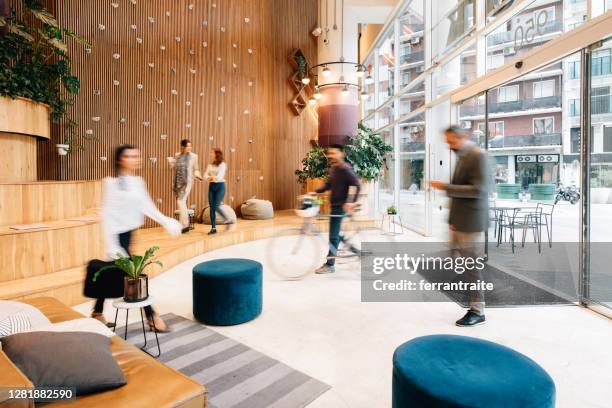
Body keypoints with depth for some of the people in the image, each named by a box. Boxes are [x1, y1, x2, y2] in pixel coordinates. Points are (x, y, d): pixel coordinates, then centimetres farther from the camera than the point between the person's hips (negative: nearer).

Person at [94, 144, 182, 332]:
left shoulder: (138, 181, 6)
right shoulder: (112, 182, -15)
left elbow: (147, 206, 12)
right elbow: (108, 214, -16)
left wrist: (166, 221, 7)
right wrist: (111, 244, -19)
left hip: (128, 233, 7)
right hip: (118, 235, -7)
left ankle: (97, 312, 35)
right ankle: (151, 316, 9)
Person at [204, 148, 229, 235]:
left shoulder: (222, 165, -7)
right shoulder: (210, 165, 11)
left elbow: (219, 177, -17)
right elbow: (206, 175, 1)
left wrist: (211, 177, -7)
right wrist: (209, 178, -18)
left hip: (220, 186, -5)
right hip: (211, 186, 5)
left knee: (216, 207, -11)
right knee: (212, 208, 2)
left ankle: (227, 220, 13)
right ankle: (213, 228, 7)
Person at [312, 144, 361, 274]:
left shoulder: (345, 169, -16)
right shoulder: (333, 168, 13)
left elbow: (356, 185, -22)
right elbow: (328, 185, 19)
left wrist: (352, 202, -31)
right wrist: (314, 192, 7)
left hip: (341, 205, -10)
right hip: (335, 205, 10)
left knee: (333, 235, -4)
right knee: (335, 234, 16)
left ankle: (329, 265, 5)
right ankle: (354, 249, 31)